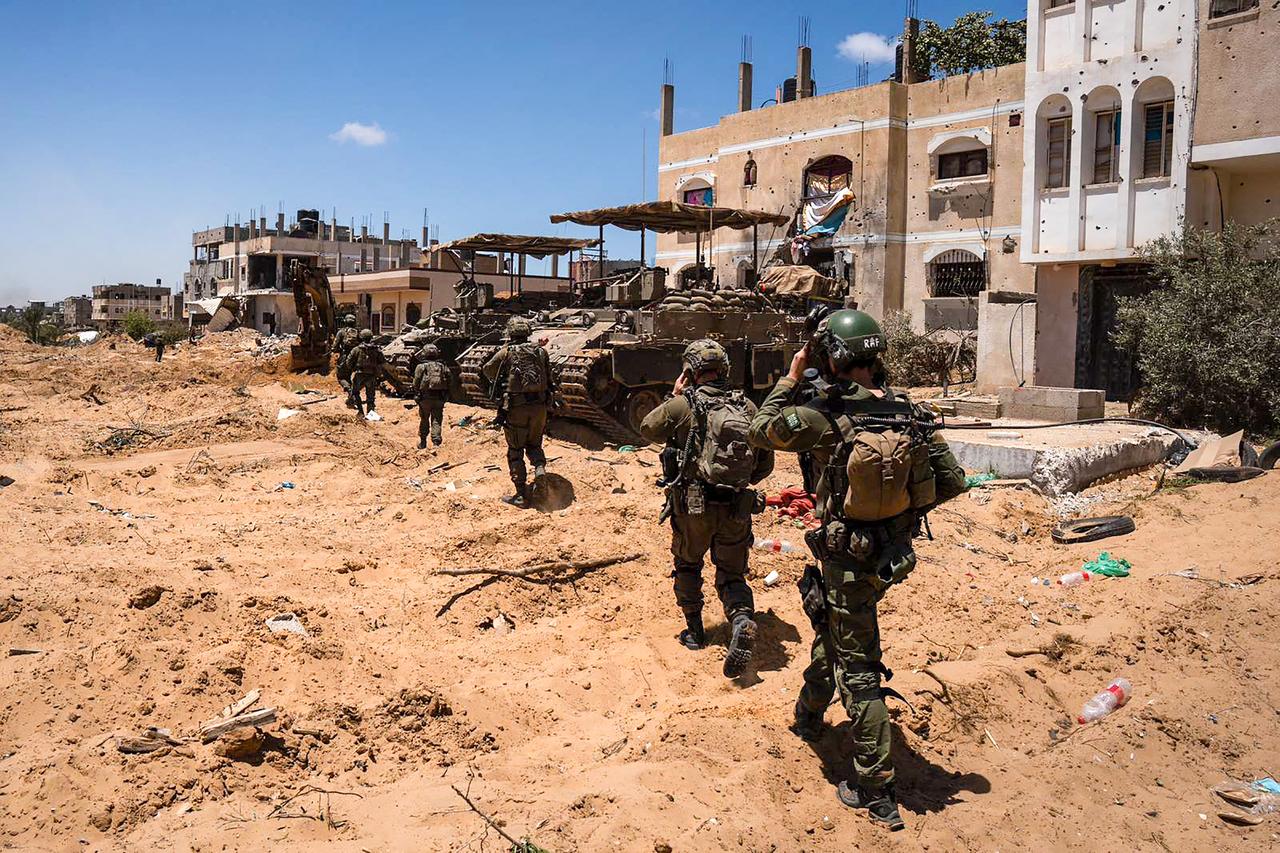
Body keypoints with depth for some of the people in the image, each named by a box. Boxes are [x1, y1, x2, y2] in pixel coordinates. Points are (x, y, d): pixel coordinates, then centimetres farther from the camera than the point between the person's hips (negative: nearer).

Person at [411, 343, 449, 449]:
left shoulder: (421, 367, -4)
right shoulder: (443, 367, 5)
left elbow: (416, 384, -5)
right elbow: (448, 384, 4)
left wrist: (416, 396, 4)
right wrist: (444, 397, 10)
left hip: (425, 397, -1)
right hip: (439, 398, 1)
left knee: (424, 420, 13)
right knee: (437, 421, 3)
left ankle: (422, 443, 23)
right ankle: (436, 442, -8)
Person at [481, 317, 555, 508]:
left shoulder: (506, 352, -3)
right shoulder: (541, 352, 5)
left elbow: (487, 370, 12)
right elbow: (550, 380, 9)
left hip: (515, 408, -3)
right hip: (540, 407, 3)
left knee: (515, 451, 7)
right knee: (534, 444, 24)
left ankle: (522, 495, 5)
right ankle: (540, 466, -6)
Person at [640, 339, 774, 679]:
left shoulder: (682, 405, -10)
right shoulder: (747, 407, 1)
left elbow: (648, 428, 8)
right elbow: (765, 463, 6)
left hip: (693, 506, -2)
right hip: (737, 509, 2)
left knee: (687, 566, 23)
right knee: (731, 574, 13)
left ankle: (694, 631, 28)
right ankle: (743, 620, -14)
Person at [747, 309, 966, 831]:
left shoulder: (826, 416, -20)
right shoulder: (911, 413, -5)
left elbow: (760, 431, -4)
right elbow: (953, 481, 0)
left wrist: (792, 378, 4)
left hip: (848, 559, -6)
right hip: (894, 552, 6)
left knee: (858, 669, 3)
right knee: (831, 626, 29)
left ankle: (876, 792, 10)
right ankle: (808, 717, 50)